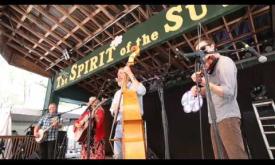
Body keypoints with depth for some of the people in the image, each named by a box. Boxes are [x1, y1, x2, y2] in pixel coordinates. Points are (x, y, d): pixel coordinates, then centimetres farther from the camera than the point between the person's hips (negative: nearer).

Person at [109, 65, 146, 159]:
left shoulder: (134, 86, 5)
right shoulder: (118, 93, 22)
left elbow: (142, 91, -22)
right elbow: (113, 112, 20)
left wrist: (130, 73, -15)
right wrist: (116, 108, -6)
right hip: (120, 125, 6)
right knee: (118, 155, 6)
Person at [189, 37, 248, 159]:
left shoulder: (224, 62, -6)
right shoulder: (210, 68, 19)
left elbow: (228, 92, -18)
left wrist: (204, 81, -16)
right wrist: (198, 89, 2)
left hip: (227, 117, -8)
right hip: (215, 119, 8)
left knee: (237, 155, -7)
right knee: (220, 156, 10)